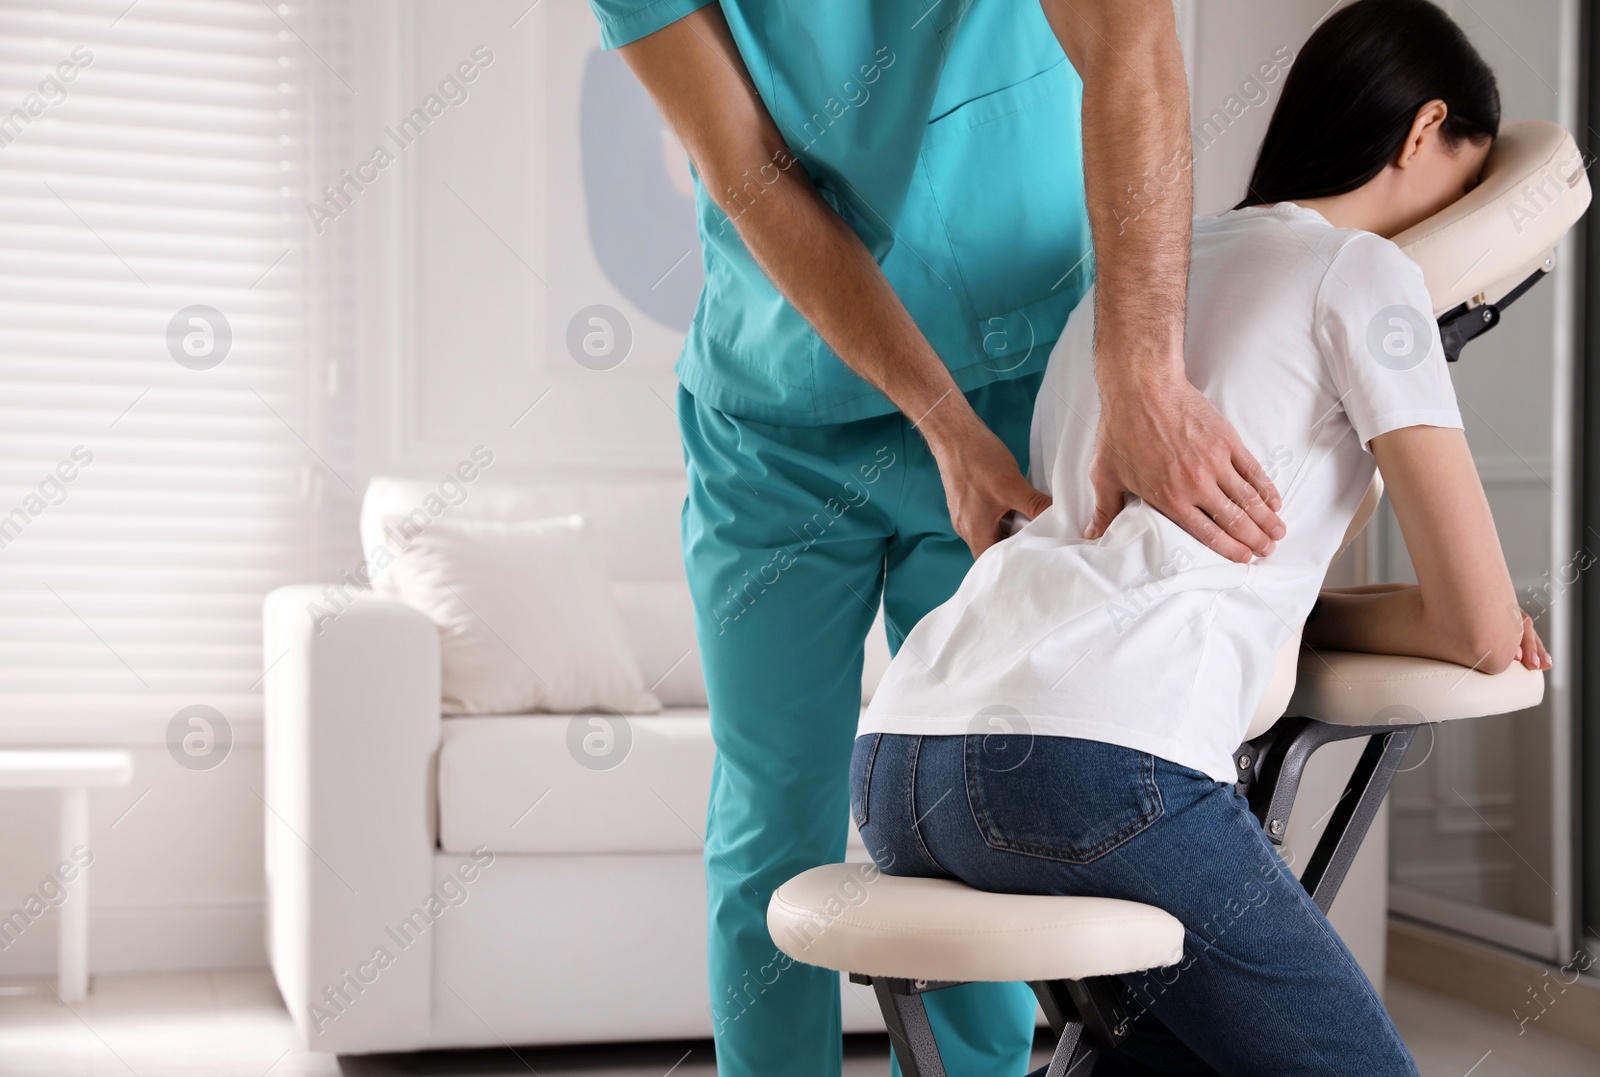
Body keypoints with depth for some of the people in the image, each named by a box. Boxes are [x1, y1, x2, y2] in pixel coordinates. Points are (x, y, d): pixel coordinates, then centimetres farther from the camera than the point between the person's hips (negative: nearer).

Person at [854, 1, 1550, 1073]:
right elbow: (1484, 630, 6)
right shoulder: (1362, 272, 7)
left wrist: (1271, 598, 24)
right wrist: (1311, 614, 23)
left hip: (895, 765, 8)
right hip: (1103, 760, -8)